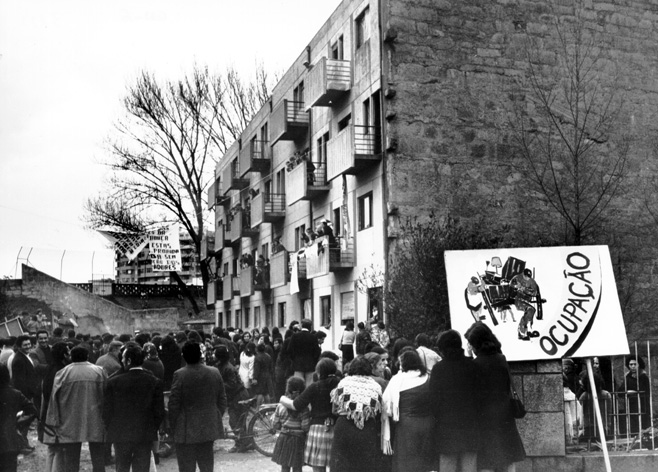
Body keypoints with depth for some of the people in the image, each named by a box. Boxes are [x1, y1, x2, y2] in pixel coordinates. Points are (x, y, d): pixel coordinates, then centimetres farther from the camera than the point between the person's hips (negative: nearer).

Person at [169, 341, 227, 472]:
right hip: (209, 428, 4)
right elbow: (222, 400, 5)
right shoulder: (214, 372, -1)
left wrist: (173, 425, 1)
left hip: (186, 431, -4)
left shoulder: (179, 374, -14)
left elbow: (174, 404, -11)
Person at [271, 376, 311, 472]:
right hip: (298, 440, -3)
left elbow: (275, 425, 0)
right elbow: (305, 427, -15)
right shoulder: (303, 408, -14)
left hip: (283, 439, 3)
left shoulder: (280, 406, -4)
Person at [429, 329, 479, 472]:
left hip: (447, 424, -2)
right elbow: (479, 392, 2)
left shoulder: (438, 368, -8)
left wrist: (437, 416, 5)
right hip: (470, 423, 2)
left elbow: (434, 397, -7)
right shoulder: (472, 365, -2)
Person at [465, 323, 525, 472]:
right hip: (504, 416, 5)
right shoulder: (501, 359, -1)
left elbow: (474, 394, -12)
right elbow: (509, 386, 8)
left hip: (484, 417, -4)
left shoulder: (475, 364, -16)